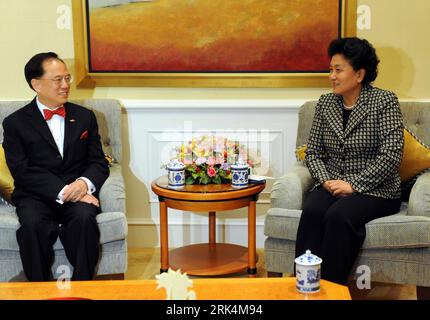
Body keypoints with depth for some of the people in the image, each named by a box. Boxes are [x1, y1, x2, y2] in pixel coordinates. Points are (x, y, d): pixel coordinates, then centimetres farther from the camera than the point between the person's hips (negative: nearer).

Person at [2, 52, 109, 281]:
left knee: (84, 218, -32)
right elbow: (22, 172, -4)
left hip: (77, 194, 2)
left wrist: (84, 183, -13)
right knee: (31, 224, -33)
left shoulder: (85, 117, 15)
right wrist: (63, 191, -18)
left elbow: (99, 163, 11)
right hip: (35, 196, -1)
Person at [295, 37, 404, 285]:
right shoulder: (325, 103, 11)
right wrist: (326, 180, -8)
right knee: (312, 211, -29)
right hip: (331, 186, 4)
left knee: (339, 215, -33)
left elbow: (391, 155, -12)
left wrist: (354, 184, -17)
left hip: (375, 190, -4)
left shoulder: (385, 102, -4)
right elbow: (313, 152, 12)